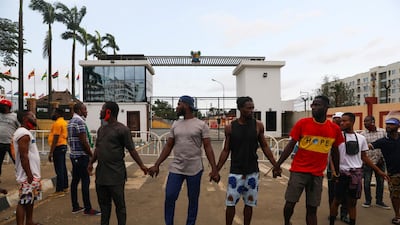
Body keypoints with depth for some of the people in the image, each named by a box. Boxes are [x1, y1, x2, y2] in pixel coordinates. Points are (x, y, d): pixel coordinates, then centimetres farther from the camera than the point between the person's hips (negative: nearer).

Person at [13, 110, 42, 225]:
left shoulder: (25, 132, 14)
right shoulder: (23, 133, -18)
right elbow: (23, 157, -22)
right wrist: (29, 175, -21)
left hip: (33, 174, 10)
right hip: (28, 176, -10)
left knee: (30, 199, 18)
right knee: (24, 201, -4)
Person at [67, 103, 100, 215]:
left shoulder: (71, 122, 16)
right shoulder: (80, 121, -15)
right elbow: (84, 141, -20)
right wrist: (92, 154, -10)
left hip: (74, 155, 10)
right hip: (81, 155, -10)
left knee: (75, 180, 12)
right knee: (85, 181, -5)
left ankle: (75, 206, 19)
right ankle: (88, 208, 0)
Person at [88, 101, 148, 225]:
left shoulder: (122, 129, -10)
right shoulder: (101, 129, 12)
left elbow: (131, 149, -9)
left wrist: (141, 165, -11)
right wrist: (91, 162, 16)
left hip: (116, 174, -7)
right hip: (101, 173, 7)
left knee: (119, 204, 5)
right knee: (103, 202, 17)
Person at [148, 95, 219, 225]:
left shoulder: (201, 125, -5)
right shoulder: (175, 125, 7)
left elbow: (208, 148, -6)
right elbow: (168, 147, 9)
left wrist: (214, 169, -12)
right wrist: (156, 165, 3)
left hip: (194, 169, -3)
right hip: (176, 168, 3)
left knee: (193, 200, 10)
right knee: (169, 197, 2)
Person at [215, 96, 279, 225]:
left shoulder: (258, 125, -3)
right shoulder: (230, 128, -5)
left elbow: (265, 147, 5)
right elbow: (226, 151, 0)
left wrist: (276, 166, 3)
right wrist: (216, 170, -3)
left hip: (253, 172, 1)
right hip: (235, 172, -1)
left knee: (249, 203, 12)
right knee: (230, 203, 5)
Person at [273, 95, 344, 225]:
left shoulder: (335, 129, 1)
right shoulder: (302, 123, -6)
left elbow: (334, 152, 13)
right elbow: (290, 146, -3)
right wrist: (278, 165, -5)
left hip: (317, 174, 2)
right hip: (298, 171, -2)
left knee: (312, 208, 8)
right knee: (290, 203, 1)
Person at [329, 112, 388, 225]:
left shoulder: (361, 138, 6)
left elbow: (364, 157, 13)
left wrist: (378, 170, 12)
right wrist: (333, 170, -17)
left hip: (356, 173, 3)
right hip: (342, 173, -2)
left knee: (352, 202, 12)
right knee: (337, 200, 7)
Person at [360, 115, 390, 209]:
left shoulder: (383, 132, 1)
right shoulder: (362, 134, -4)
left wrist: (382, 158, -3)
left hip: (380, 162, 2)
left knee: (380, 181, 11)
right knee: (367, 182, 5)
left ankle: (379, 201, 26)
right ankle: (368, 201, 21)